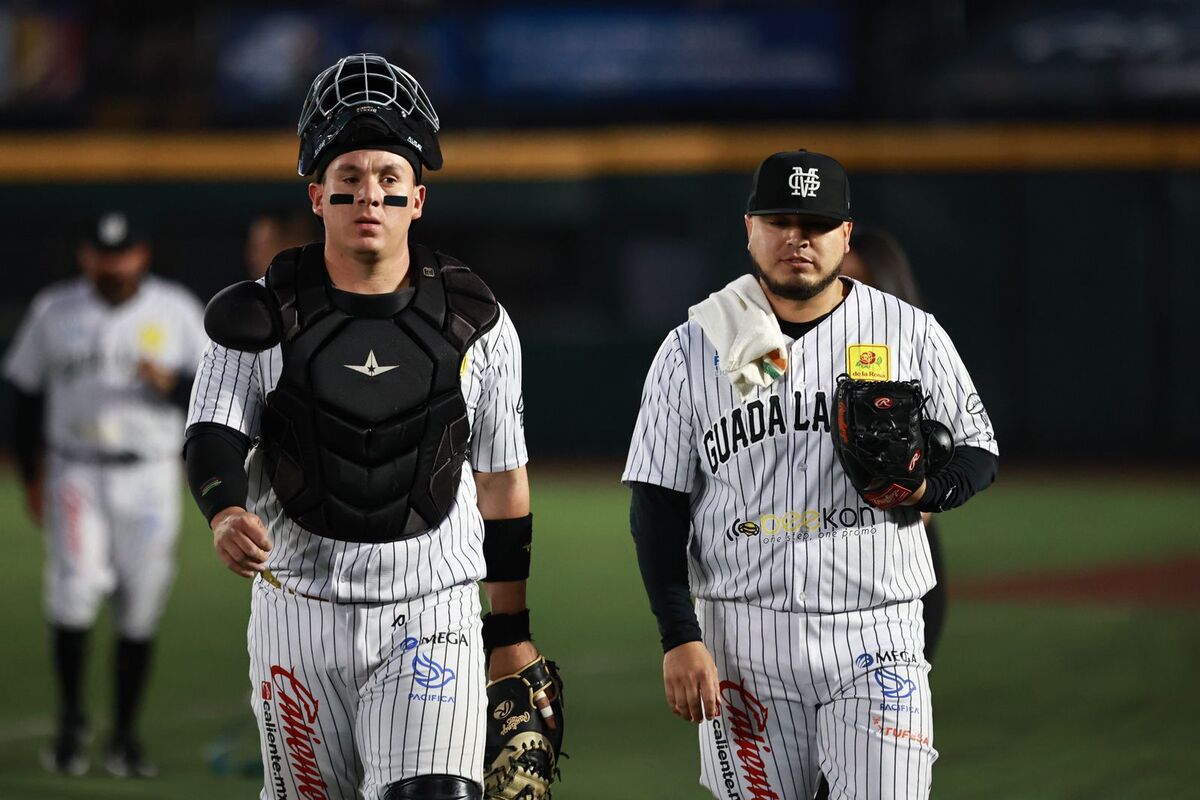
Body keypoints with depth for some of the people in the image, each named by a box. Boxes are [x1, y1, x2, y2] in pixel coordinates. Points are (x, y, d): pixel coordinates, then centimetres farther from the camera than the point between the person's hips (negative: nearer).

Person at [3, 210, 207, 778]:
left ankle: (125, 736, 13)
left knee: (140, 606, 1)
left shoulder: (176, 311, 2)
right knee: (76, 587, -17)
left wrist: (170, 383, -20)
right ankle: (71, 718, 1)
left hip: (150, 478, 0)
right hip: (75, 473, 0)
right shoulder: (54, 311, 4)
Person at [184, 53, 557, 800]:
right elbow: (215, 433, -10)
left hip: (431, 617, -1)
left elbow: (501, 483, 10)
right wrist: (226, 514, -33)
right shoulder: (262, 318, 1)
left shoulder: (477, 324, 4)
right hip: (298, 614, 1)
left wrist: (512, 630, 11)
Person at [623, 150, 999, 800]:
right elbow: (657, 506, 3)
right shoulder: (693, 348, 4)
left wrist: (925, 490, -12)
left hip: (877, 636, 0)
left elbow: (978, 452, 12)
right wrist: (679, 638, -6)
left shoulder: (911, 334, 5)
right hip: (742, 640, 0)